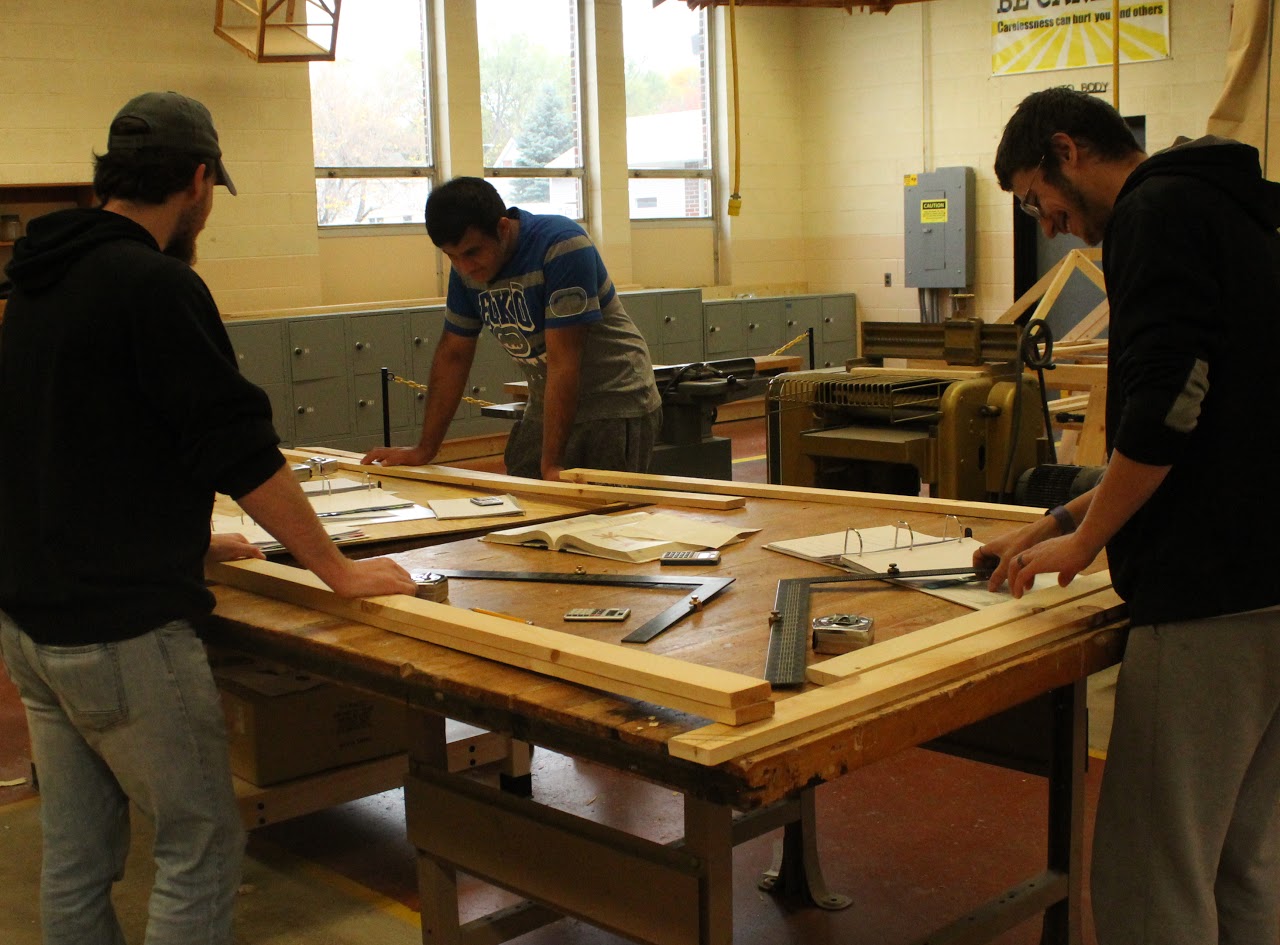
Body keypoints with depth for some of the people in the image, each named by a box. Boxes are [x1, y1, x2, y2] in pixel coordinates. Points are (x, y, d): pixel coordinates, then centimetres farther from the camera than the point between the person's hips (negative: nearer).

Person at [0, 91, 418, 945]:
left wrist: (183, 539, 30)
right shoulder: (154, 283, -17)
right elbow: (240, 450, -16)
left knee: (76, 857, 17)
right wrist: (339, 569, -6)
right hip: (123, 633, -9)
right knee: (203, 848, 4)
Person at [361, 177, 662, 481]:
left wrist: (551, 464, -28)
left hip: (616, 407, -6)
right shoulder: (467, 265, -2)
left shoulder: (562, 247, -23)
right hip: (545, 409, 6)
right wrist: (425, 450, 6)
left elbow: (563, 362, -27)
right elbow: (453, 355, 7)